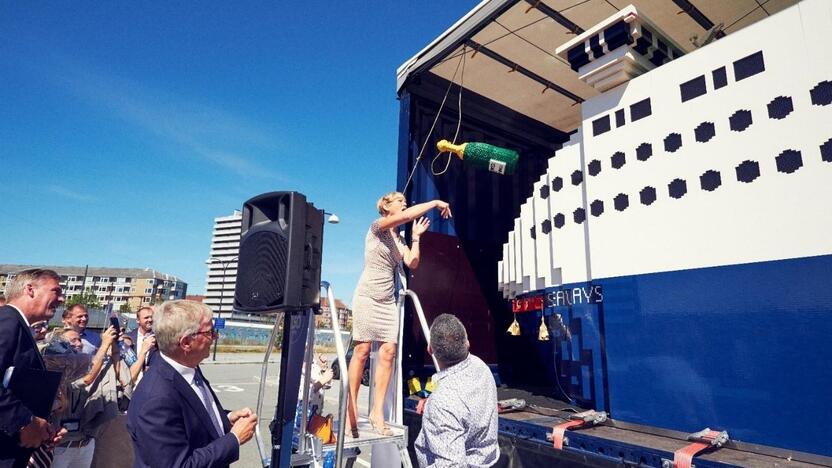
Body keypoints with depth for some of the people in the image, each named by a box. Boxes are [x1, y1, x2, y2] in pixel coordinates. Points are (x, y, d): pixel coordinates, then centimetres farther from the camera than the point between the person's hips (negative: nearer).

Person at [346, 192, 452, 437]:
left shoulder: (399, 239, 18)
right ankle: (351, 409, 1)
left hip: (388, 301, 6)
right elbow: (406, 216, -19)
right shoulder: (377, 226, -1)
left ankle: (377, 411, 2)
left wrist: (416, 236, 5)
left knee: (388, 353, -3)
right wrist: (435, 203, -12)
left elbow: (412, 263, 4)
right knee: (362, 350, -7)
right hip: (368, 296, -6)